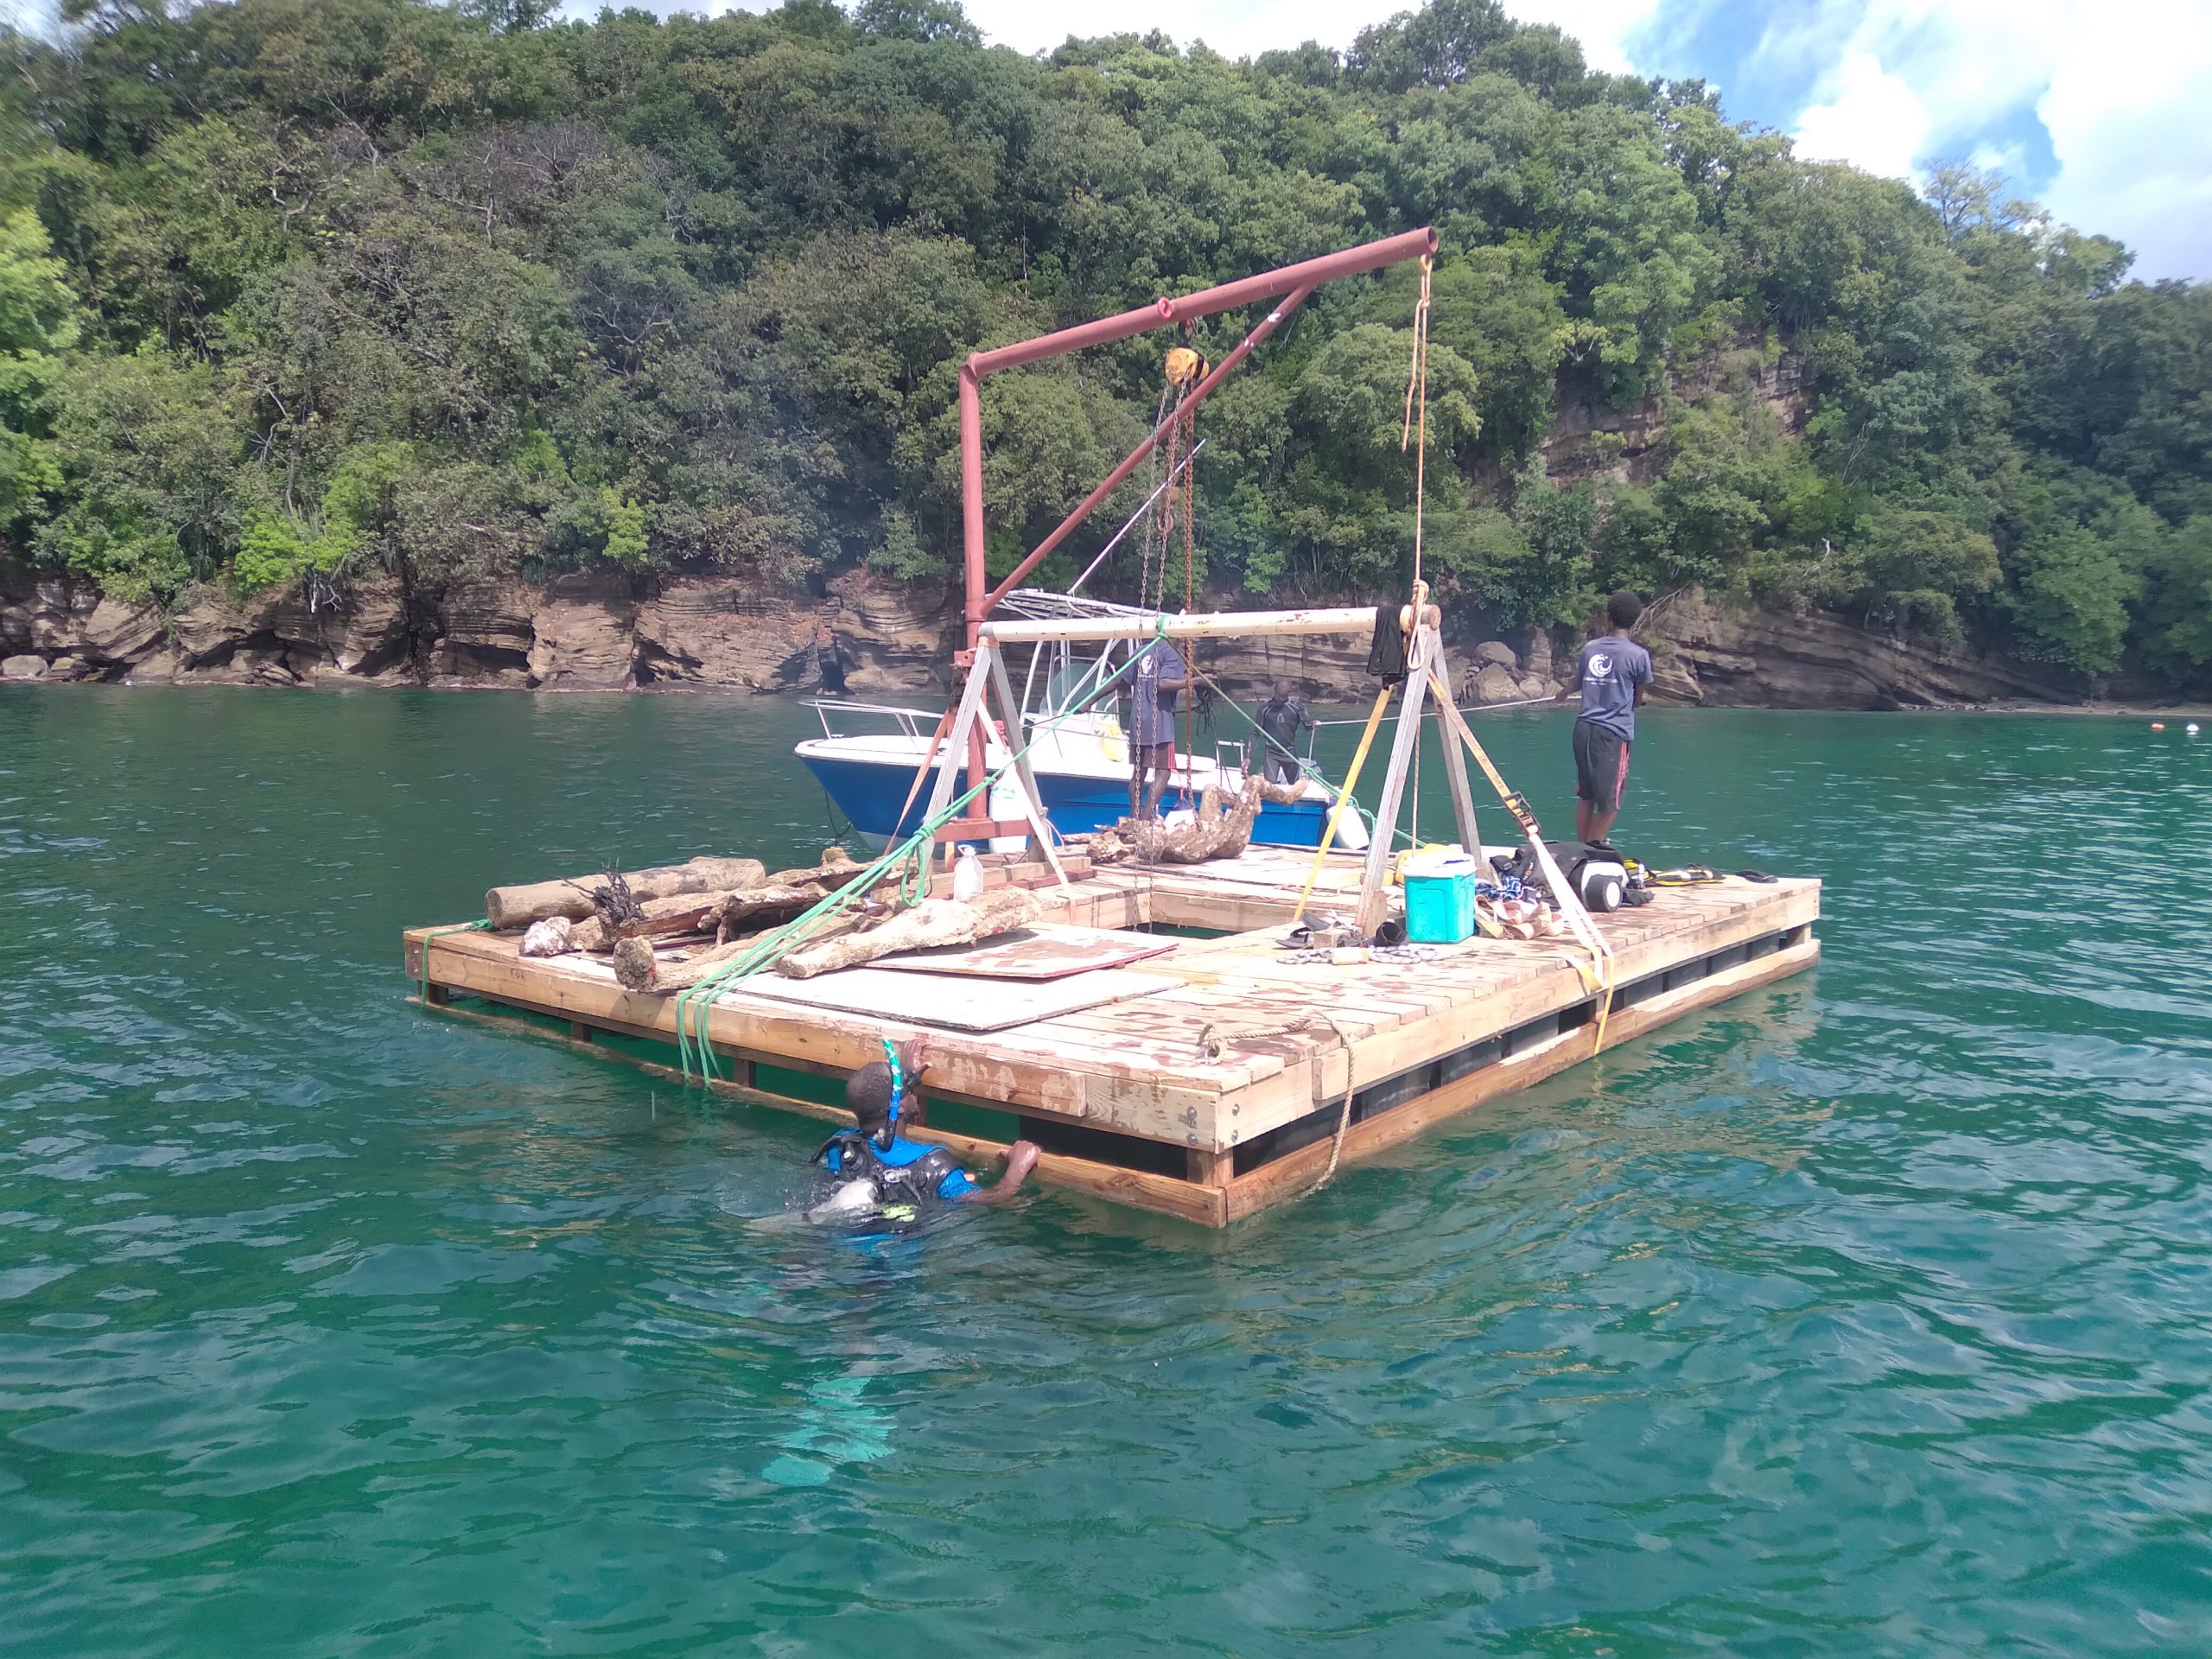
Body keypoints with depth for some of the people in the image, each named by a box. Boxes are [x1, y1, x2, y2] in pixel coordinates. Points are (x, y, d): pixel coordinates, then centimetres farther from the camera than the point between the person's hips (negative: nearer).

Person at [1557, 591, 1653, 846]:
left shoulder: (1590, 648, 7)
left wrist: (1565, 693, 50)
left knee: (1585, 796, 14)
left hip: (1584, 727, 5)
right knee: (1610, 803, 3)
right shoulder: (1639, 655, -6)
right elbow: (1637, 699, 5)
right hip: (1614, 732, -5)